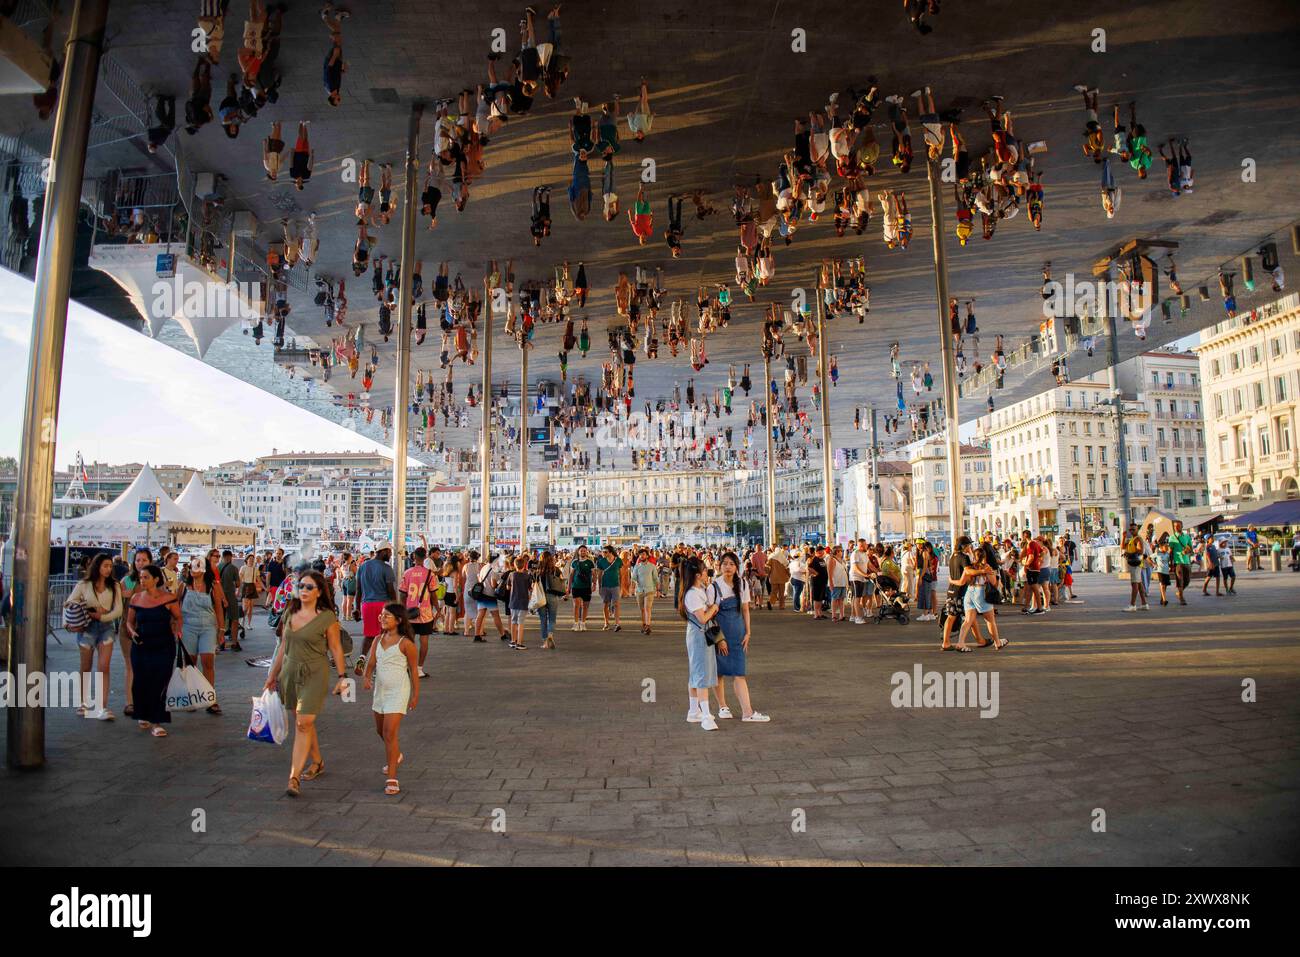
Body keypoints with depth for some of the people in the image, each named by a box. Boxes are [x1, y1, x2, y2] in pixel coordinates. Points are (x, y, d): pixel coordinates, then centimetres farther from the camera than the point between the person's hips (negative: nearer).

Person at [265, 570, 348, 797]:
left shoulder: (327, 617, -9)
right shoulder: (289, 613, 6)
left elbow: (336, 648, -5)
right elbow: (283, 646, 15)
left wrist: (342, 676, -5)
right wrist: (273, 674, 18)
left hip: (314, 673, -6)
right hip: (290, 671, 6)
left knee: (304, 723, -11)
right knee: (302, 721, 15)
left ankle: (294, 777, -8)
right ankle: (317, 762, 33)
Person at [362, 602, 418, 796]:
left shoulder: (405, 643, -13)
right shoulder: (378, 640, 4)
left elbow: (414, 669, -7)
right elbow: (371, 662, 2)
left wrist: (415, 694, -3)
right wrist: (367, 676, -19)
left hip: (398, 691, -7)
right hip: (380, 689, 7)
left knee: (389, 732, -12)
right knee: (380, 730, 22)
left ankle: (392, 778, -6)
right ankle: (396, 755, 50)